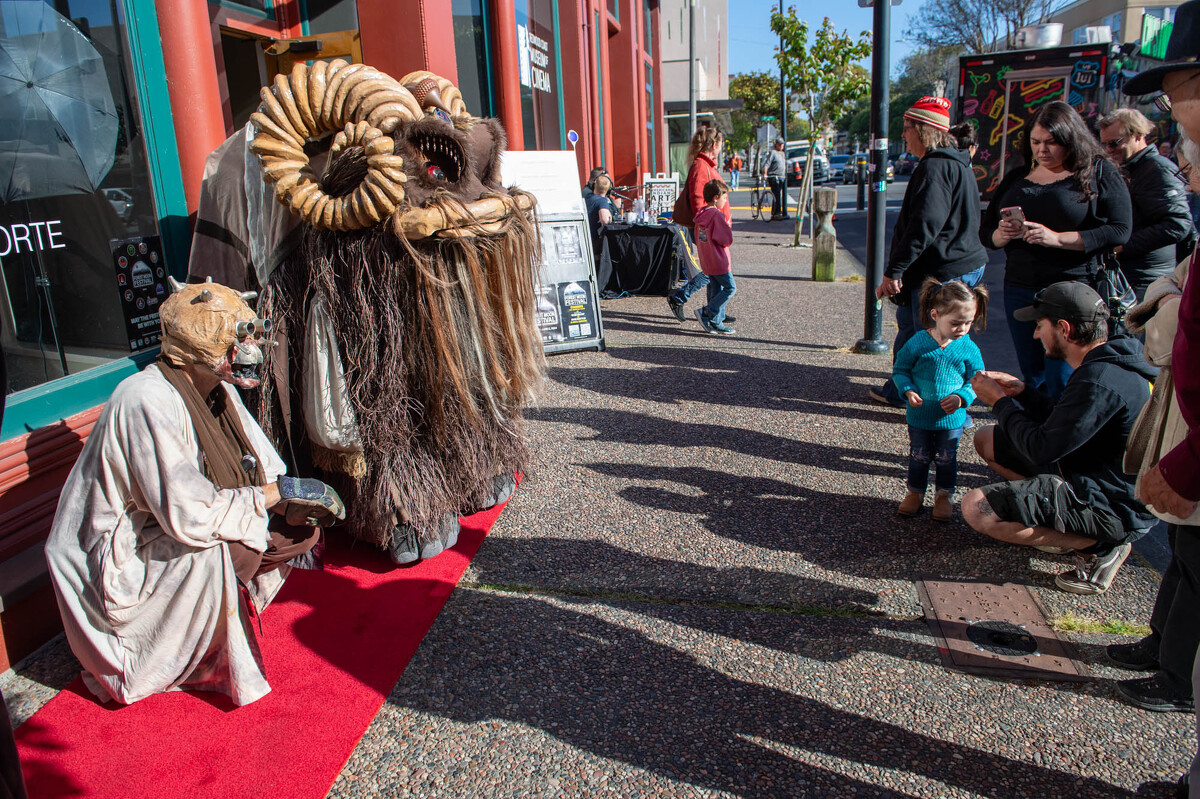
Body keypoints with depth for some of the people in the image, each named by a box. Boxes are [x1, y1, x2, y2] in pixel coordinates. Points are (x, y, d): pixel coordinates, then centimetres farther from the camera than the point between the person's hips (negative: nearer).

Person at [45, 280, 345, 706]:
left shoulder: (218, 389, -3)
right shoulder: (149, 402, -30)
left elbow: (261, 466, 3)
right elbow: (189, 515, -35)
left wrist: (291, 502, -18)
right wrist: (277, 491, -26)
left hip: (168, 525, 8)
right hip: (113, 555, -7)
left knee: (300, 528, -7)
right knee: (213, 553, -36)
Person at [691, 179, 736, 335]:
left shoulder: (701, 214, 9)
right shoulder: (717, 215, -18)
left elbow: (698, 238, 16)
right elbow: (728, 239, -19)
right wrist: (728, 227, -1)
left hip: (706, 262, 9)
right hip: (719, 262, -9)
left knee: (718, 289, 14)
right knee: (730, 288, 0)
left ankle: (716, 323, 15)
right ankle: (706, 313, -5)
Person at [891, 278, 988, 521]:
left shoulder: (968, 349, -10)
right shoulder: (917, 343, -13)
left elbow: (976, 380, -1)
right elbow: (900, 370, -2)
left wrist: (961, 397, -19)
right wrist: (908, 391, -19)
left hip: (951, 418, 1)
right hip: (919, 416, 0)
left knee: (946, 459, 14)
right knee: (918, 456, 15)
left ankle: (944, 495, 34)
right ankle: (915, 492, 34)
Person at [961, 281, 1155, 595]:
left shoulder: (1101, 381, -29)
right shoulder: (1110, 363, 4)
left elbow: (1042, 449, -24)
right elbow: (1069, 422, 16)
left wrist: (1000, 401, -10)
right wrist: (1022, 392, 6)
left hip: (1115, 509, -10)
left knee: (976, 507, -21)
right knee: (986, 439, 13)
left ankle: (1098, 546, -7)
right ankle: (1062, 523, 9)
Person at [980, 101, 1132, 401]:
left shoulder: (1099, 173, -1)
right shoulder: (1017, 177, 14)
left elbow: (1119, 231, -9)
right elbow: (985, 230, 15)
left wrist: (1057, 238, -19)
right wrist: (1001, 235, -8)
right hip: (1019, 290, 5)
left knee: (1062, 384, -6)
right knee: (1032, 379, 13)